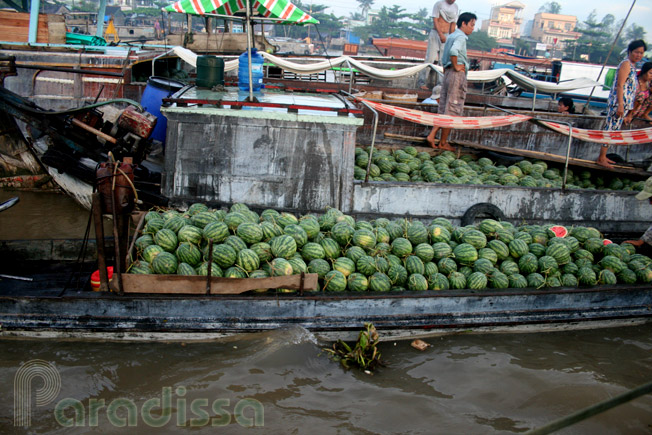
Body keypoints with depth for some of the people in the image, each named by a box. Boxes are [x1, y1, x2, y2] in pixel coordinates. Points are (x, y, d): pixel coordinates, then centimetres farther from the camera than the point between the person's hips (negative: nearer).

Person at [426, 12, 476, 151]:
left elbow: (444, 58, 25)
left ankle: (432, 135, 4)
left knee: (444, 108, 12)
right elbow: (453, 51, -31)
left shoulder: (451, 36, 20)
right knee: (452, 110, -3)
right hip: (457, 75, -9)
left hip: (448, 73, 9)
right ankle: (443, 143, 3)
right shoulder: (460, 37, -11)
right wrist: (456, 66, -19)